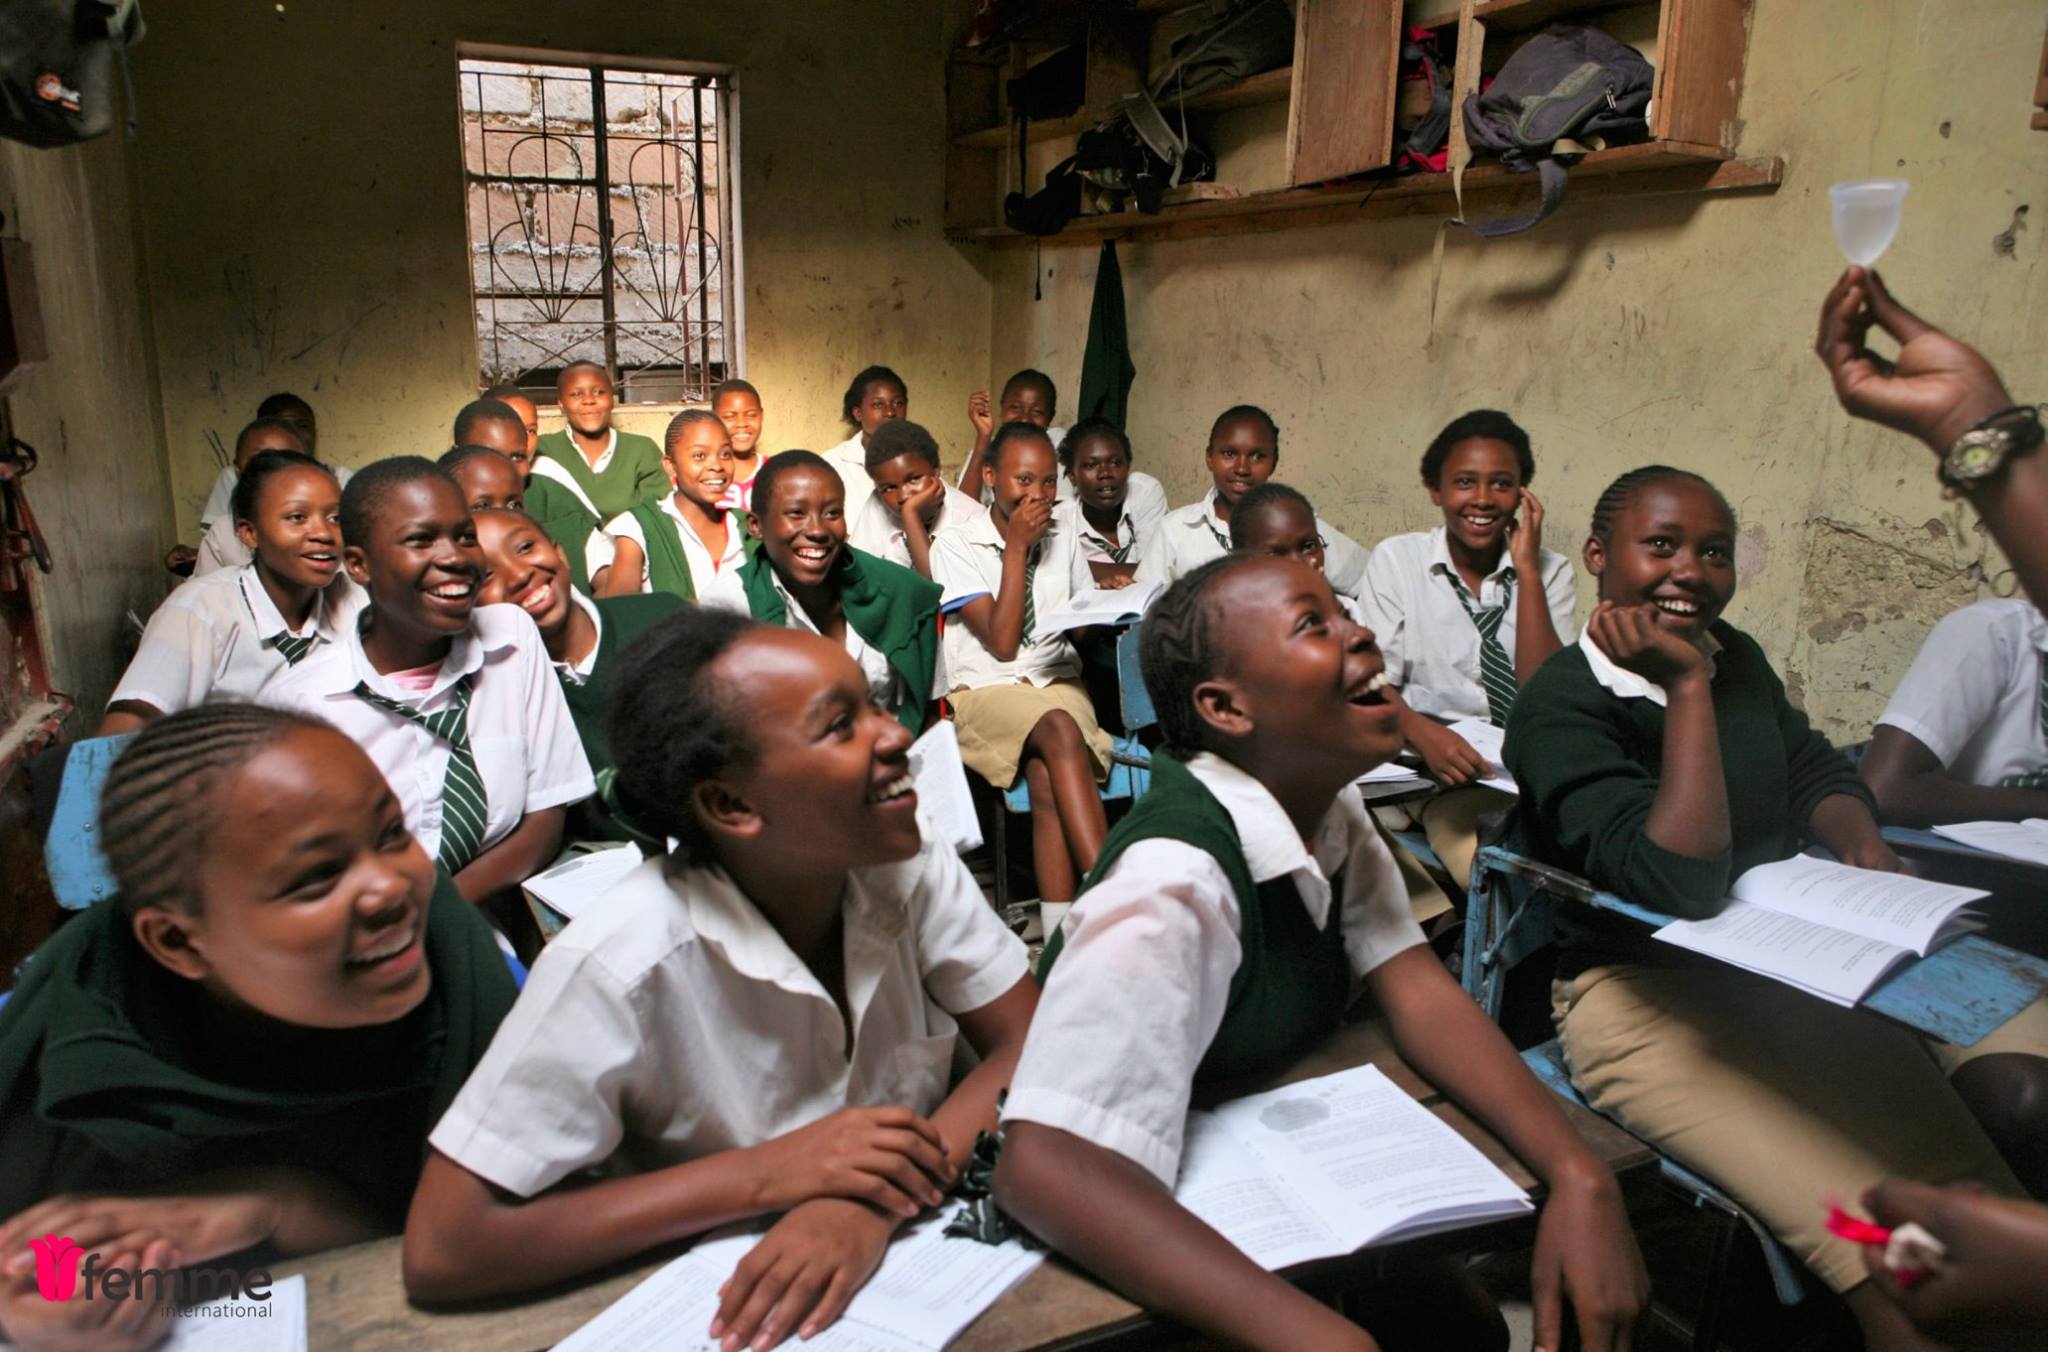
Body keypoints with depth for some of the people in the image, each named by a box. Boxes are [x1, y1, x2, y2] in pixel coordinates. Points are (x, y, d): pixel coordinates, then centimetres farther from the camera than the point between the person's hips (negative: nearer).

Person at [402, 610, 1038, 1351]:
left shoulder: (914, 869, -10)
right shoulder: (625, 964, -23)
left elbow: (1036, 1054, -10)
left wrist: (877, 1199, -26)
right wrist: (764, 1174, -23)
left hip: (912, 1259, 4)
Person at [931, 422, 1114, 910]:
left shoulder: (1064, 539, 15)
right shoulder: (956, 545, 0)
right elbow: (1002, 643, -7)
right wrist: (1016, 547, -8)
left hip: (1059, 683, 3)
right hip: (987, 692, -3)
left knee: (1046, 778, -31)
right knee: (1060, 731, -36)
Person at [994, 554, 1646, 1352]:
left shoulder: (1330, 809, -3)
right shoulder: (1172, 886, -31)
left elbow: (1416, 990, -11)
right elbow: (1046, 1164, -40)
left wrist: (1577, 1175, -26)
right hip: (1186, 1229, -7)